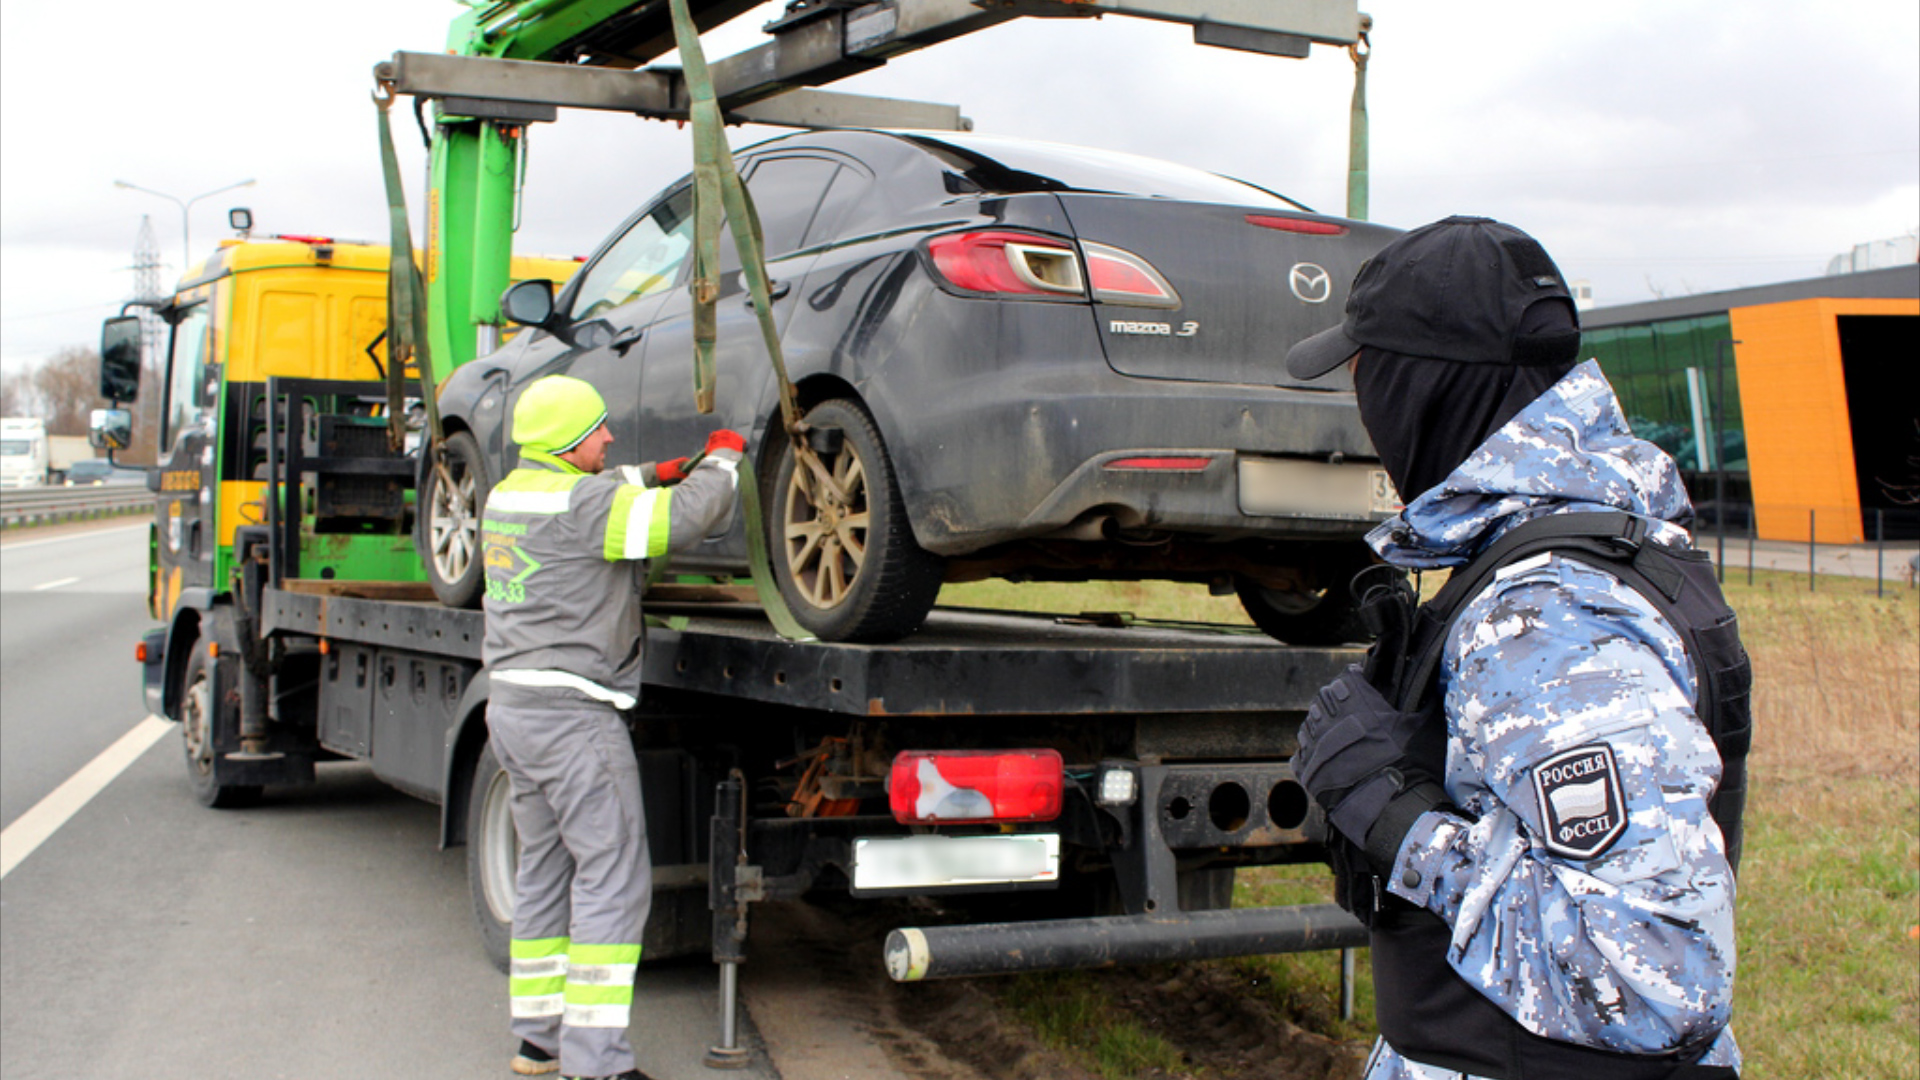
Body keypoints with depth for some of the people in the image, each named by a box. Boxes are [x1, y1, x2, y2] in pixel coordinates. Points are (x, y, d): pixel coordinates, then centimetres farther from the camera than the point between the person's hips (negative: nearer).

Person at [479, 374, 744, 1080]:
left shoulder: (509, 496, 12)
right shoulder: (577, 503, -16)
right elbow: (689, 519, -19)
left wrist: (656, 475, 17)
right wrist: (721, 459, -2)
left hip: (514, 706, 10)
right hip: (571, 712, -10)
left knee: (546, 875, 16)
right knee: (614, 878, -7)